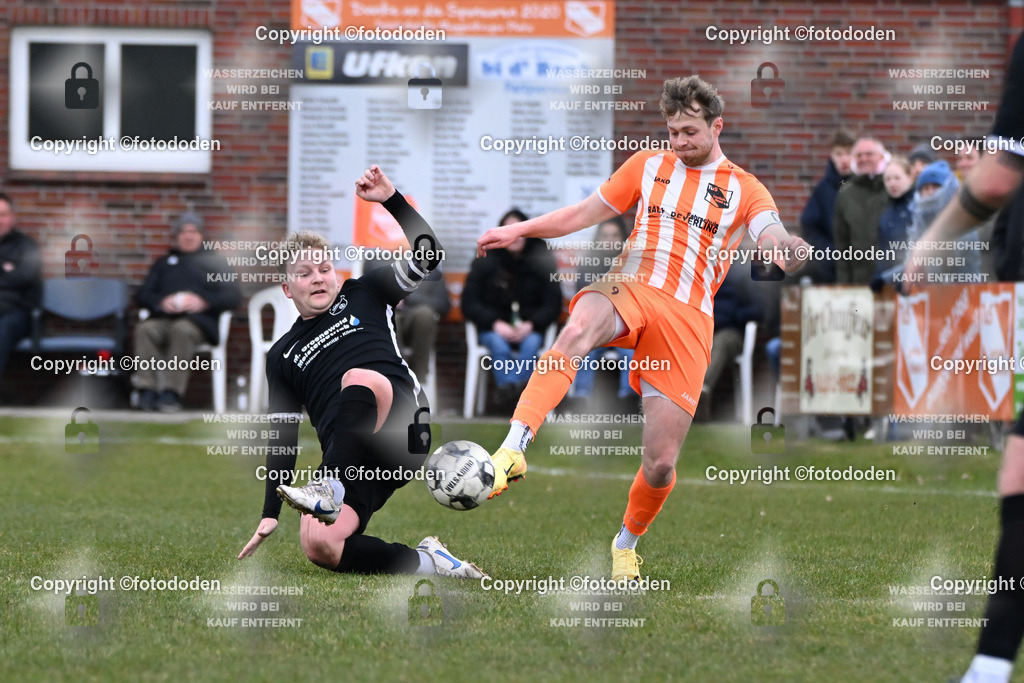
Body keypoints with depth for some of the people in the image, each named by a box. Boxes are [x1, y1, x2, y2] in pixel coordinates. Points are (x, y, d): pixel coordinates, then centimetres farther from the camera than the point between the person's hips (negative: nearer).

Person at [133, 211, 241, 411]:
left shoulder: (215, 261, 23)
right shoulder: (164, 263, 32)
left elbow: (233, 297, 9)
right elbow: (142, 296, 20)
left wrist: (204, 302, -9)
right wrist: (162, 302, -3)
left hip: (198, 319, -3)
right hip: (164, 318, 3)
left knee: (182, 330, -39)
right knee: (145, 329, -32)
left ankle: (171, 393, -46)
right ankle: (147, 390, -43)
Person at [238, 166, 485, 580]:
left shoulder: (364, 295, 21)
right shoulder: (282, 356, 26)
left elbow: (428, 254, 10)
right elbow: (282, 436, 25)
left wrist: (391, 200, 0)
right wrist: (270, 513, 18)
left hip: (401, 432, -3)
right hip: (351, 460, 3)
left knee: (362, 378, -38)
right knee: (318, 546, -28)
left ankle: (332, 491, -51)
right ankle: (425, 563, -16)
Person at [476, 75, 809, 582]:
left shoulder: (745, 191, 12)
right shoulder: (648, 166, 19)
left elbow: (771, 235, -7)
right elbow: (584, 213, 25)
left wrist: (783, 249, -32)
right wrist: (518, 231, 15)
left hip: (688, 321, 0)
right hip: (630, 291, 0)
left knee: (661, 463, -5)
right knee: (581, 326, -39)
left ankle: (626, 544, 27)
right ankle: (512, 453, -51)